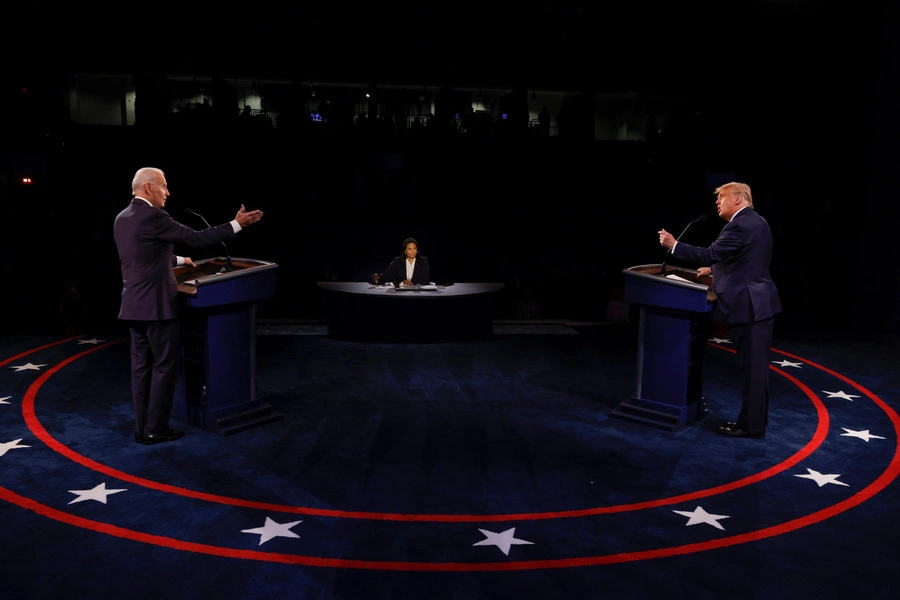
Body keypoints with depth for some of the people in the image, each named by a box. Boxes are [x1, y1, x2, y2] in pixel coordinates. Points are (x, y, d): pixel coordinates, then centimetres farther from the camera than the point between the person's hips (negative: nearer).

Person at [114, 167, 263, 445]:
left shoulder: (122, 219, 12)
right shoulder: (153, 217, -15)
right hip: (155, 304, -8)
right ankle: (156, 429, 4)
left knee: (142, 366, 11)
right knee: (165, 365, 0)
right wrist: (236, 224, -8)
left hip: (133, 305, 9)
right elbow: (197, 238, -14)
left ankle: (142, 428, 16)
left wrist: (178, 260, 35)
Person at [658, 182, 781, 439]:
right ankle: (755, 418, 24)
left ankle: (751, 424, 4)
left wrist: (674, 245, -18)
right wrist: (716, 269, 23)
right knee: (756, 365, 15)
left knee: (752, 366, -3)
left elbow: (711, 253, -23)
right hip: (760, 302, 10)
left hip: (748, 305, -10)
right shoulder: (756, 222, 15)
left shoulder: (740, 225, -17)